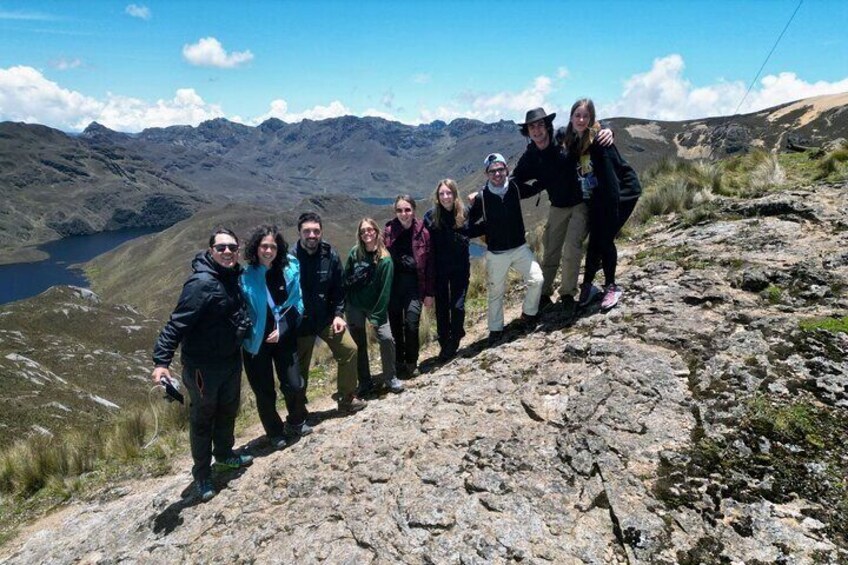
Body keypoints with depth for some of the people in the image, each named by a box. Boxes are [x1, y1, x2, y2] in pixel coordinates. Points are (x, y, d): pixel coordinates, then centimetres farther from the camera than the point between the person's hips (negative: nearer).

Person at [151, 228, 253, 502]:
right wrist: (161, 361, -32)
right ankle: (202, 472, 29)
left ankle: (224, 453, 47)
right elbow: (177, 323, -28)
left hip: (231, 359, 8)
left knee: (228, 410, 24)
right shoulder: (201, 283, -25)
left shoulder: (234, 276, 1)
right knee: (202, 418, 10)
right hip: (202, 365, -8)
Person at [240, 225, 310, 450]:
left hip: (284, 337, 2)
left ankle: (296, 423, 32)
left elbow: (297, 302, 0)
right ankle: (275, 432, 33)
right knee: (264, 391, 10)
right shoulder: (245, 275, -15)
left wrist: (282, 328, -9)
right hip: (256, 341, -2)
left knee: (294, 385, 2)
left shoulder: (290, 268, -6)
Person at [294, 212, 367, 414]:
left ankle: (347, 400, 16)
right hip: (300, 322, -3)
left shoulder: (330, 255, -6)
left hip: (327, 317, 3)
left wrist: (338, 314, -5)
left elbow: (338, 289, 3)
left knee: (349, 349, -3)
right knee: (299, 369, 7)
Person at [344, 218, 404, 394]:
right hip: (354, 305, 3)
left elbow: (385, 290, -15)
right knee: (359, 344, 8)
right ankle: (365, 382, 21)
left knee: (386, 338, -14)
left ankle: (390, 378, 7)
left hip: (376, 306, -2)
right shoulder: (354, 253, -5)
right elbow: (345, 278, 3)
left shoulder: (385, 260, -14)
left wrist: (376, 317, -16)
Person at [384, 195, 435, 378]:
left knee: (411, 324, -9)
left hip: (414, 284, -1)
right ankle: (398, 363, 23)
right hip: (393, 283, 1)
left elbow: (430, 264, 3)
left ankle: (411, 363, 14)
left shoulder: (423, 232, 0)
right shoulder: (388, 231, 1)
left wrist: (429, 293, 3)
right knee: (395, 326, 6)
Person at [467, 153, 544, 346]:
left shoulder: (515, 188, -4)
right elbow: (468, 225, -5)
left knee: (536, 280, -11)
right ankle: (495, 329, 26)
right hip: (496, 254, -2)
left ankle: (528, 315, 14)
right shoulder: (481, 198, -11)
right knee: (496, 292, 8)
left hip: (520, 248, 2)